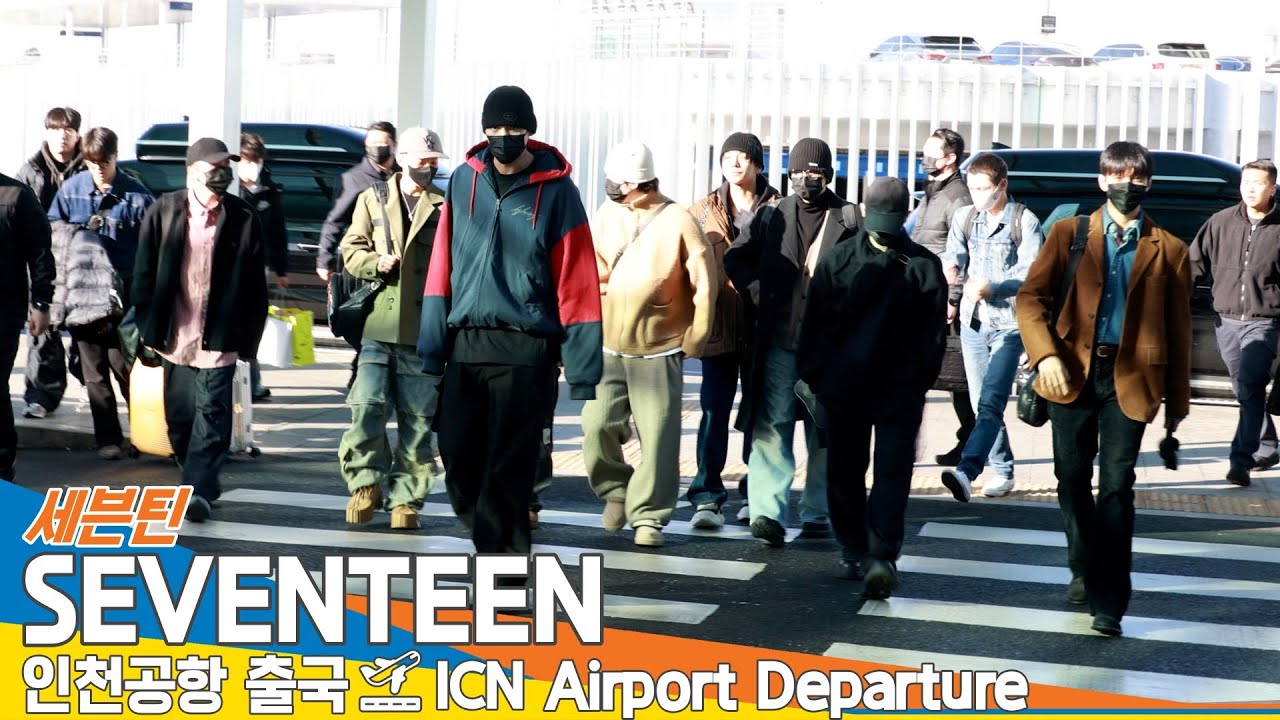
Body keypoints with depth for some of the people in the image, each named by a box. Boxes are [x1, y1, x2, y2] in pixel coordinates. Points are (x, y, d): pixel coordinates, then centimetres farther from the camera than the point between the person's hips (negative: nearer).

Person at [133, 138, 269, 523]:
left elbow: (255, 287, 0)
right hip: (175, 335, 3)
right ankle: (203, 479, 29)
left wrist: (248, 340, -2)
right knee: (179, 416, 12)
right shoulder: (164, 212, 1)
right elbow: (144, 273, 4)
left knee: (211, 415, -8)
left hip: (218, 339, -3)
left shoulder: (243, 218, -3)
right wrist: (148, 328, 0)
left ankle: (199, 490, -8)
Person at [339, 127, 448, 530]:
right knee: (367, 406, -10)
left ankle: (406, 500, 9)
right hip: (377, 323, 1)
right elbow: (352, 250, 12)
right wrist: (376, 263, -8)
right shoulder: (373, 199, 12)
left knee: (417, 419, 2)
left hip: (424, 328, -1)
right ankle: (366, 482, 8)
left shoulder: (446, 207, 6)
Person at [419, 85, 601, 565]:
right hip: (465, 342, 4)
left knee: (509, 465, -3)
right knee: (458, 454, 4)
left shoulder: (555, 190, -3)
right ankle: (495, 539, 24)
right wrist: (433, 343, 2)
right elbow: (442, 263, 9)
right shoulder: (464, 180, 7)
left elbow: (576, 282, -5)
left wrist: (582, 368, -9)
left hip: (526, 348, -4)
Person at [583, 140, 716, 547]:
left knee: (657, 436, -4)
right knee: (597, 424, -3)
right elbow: (592, 273, 10)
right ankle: (616, 491, 22)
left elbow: (704, 284, -3)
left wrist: (694, 338, -2)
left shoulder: (678, 222, -7)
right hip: (609, 346, 3)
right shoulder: (608, 216, 3)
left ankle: (648, 517, 6)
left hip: (659, 350, -3)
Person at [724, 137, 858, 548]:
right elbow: (736, 257, 17)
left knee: (825, 433, 8)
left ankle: (817, 514, 19)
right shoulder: (773, 217, 7)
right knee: (772, 426, -7)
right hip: (780, 341, 1)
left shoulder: (849, 220, 0)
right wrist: (754, 290, 4)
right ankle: (768, 514, -12)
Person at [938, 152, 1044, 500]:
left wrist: (992, 287, -25)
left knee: (991, 402, -17)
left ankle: (966, 472, -32)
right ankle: (1003, 470, 23)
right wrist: (949, 267, -24)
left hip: (1009, 324, -6)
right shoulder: (964, 217, 10)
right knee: (981, 404, 10)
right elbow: (952, 256, 0)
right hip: (973, 321, 6)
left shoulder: (1025, 222, -4)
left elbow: (1031, 276, -11)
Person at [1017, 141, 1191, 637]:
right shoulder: (1069, 233, 6)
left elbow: (1178, 328, 7)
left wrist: (1177, 400, 7)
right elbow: (1031, 297, 1)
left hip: (1129, 378, -2)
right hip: (1073, 372, 2)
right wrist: (1046, 355, -14)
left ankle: (1109, 601, -4)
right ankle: (1084, 569, 32)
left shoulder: (1168, 251, 5)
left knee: (1116, 486, -7)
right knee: (1072, 479, 10)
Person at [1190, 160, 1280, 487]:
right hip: (1227, 321, 4)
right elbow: (1196, 262, 5)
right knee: (1245, 391, 14)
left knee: (1250, 390, -16)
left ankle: (1242, 460, -17)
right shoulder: (1221, 222, 4)